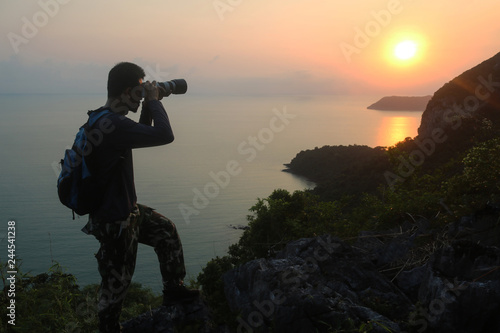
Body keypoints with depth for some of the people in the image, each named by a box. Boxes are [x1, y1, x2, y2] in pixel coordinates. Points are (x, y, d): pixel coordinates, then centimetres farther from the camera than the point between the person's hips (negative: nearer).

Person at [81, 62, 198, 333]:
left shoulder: (104, 118, 4)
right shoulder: (111, 124, -29)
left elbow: (140, 134, 20)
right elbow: (164, 135, -32)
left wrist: (151, 104, 7)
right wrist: (153, 101, -16)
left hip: (126, 209, 10)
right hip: (114, 221, -10)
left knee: (167, 231, 21)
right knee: (117, 282, 10)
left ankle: (173, 290, 35)